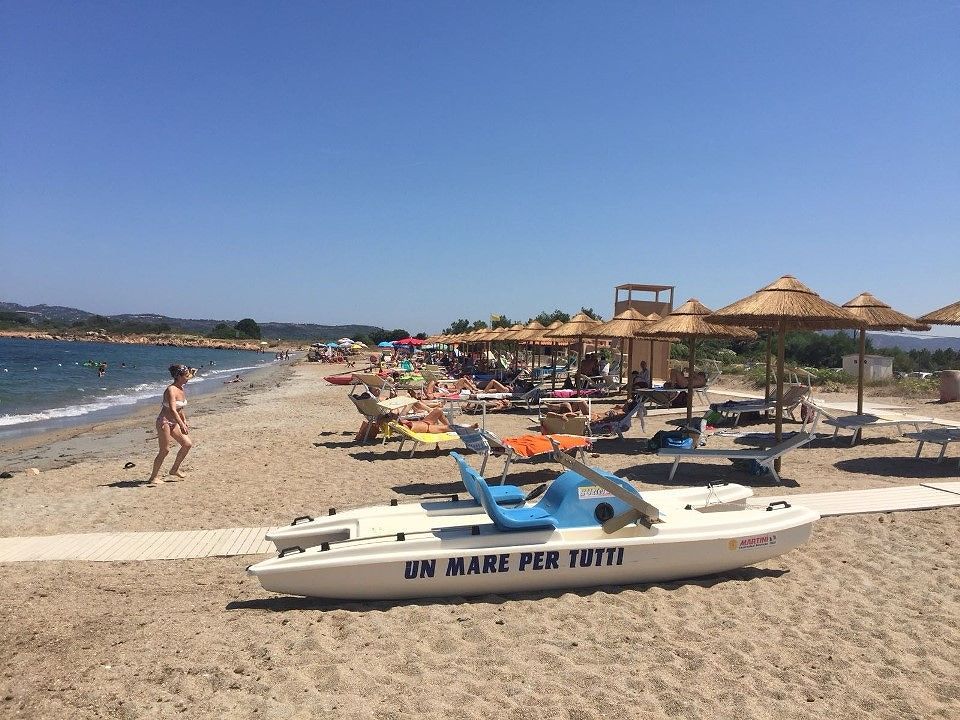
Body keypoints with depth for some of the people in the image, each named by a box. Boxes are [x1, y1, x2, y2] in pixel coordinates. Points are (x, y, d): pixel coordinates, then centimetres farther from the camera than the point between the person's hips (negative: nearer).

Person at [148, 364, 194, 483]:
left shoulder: (181, 389, 7)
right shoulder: (171, 390, -21)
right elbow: (172, 410, -30)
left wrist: (185, 422, 21)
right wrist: (182, 425, -34)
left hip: (174, 423, 9)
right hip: (164, 422, -9)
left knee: (187, 444, 6)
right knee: (164, 450, -6)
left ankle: (174, 470, 20)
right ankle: (153, 478, 5)